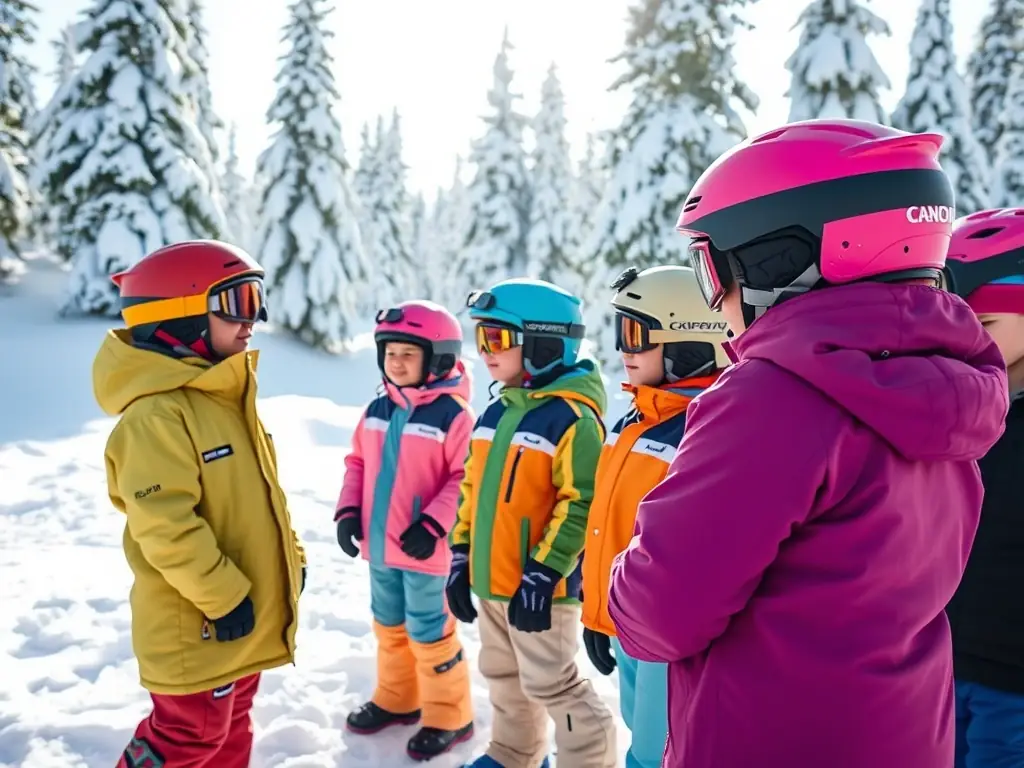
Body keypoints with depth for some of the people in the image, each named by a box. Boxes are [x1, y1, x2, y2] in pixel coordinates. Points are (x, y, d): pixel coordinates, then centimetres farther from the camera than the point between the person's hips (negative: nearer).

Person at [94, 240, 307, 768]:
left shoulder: (229, 397, 8)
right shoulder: (156, 415, -24)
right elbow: (163, 525, -28)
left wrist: (292, 556, 14)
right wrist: (222, 595, -22)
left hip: (249, 612, 9)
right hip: (198, 623, -9)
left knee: (230, 725, 23)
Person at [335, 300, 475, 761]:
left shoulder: (453, 415, -16)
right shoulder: (378, 410, 5)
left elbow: (465, 479, -18)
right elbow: (357, 463, 13)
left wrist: (433, 525, -23)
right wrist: (348, 512, 2)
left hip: (422, 548, -7)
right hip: (379, 545, 7)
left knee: (428, 633, 6)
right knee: (389, 627, 22)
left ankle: (449, 717, 25)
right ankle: (397, 700, 42)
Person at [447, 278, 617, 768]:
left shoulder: (573, 418, -18)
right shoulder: (496, 411, 8)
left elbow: (580, 505, -21)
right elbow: (473, 489, 14)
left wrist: (543, 573, -22)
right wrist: (461, 554, 11)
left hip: (538, 585, -9)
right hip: (490, 580, 9)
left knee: (552, 685, 4)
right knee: (504, 678, 23)